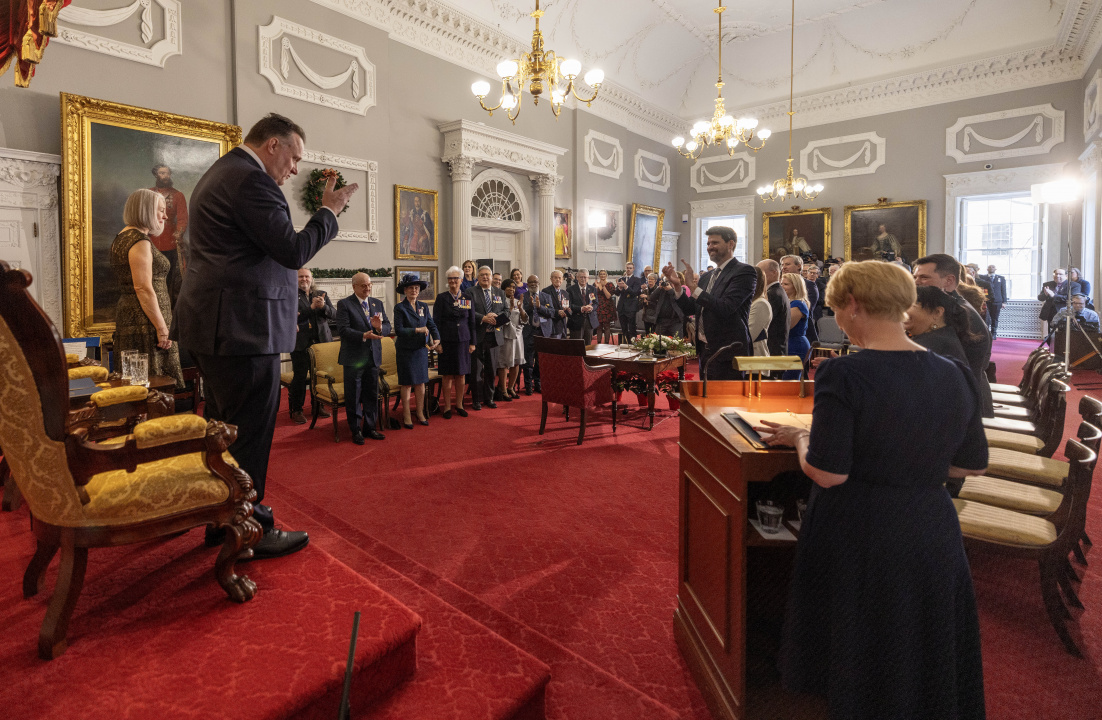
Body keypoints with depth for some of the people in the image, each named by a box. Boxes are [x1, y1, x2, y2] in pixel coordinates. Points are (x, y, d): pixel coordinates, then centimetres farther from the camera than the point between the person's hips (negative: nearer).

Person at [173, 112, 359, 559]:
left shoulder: (219, 173, 20)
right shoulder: (250, 179, -14)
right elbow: (294, 251, -18)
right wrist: (328, 210, -7)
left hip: (212, 326, 11)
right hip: (242, 327, -11)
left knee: (223, 427, 18)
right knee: (249, 430, -2)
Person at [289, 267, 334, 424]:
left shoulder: (322, 295, 12)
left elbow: (334, 315, 3)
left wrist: (323, 306, -15)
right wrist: (312, 307, -20)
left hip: (321, 341, 4)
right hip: (300, 344, -4)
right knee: (299, 377, -1)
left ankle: (318, 405, 25)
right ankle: (296, 410, 12)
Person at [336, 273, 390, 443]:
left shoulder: (377, 303, 10)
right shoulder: (344, 304, -5)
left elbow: (387, 327, 5)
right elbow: (342, 330, -15)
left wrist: (380, 328, -17)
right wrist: (364, 336, -26)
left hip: (373, 357, 5)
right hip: (353, 358, -5)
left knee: (372, 395, 12)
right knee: (353, 396, 5)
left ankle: (370, 428, 25)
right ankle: (356, 430, 18)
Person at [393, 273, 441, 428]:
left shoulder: (424, 307, 8)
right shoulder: (400, 308, -7)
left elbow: (432, 325, 4)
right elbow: (398, 330, -15)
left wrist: (436, 339, -13)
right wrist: (417, 330, -22)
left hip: (422, 349, 4)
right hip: (406, 350, -4)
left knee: (420, 382, 9)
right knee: (407, 383, 3)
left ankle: (420, 413, 21)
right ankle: (406, 416, 13)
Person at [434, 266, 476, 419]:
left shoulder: (467, 299, 8)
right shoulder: (442, 298, 0)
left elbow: (472, 322, 10)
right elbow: (436, 321, -2)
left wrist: (472, 342, 6)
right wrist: (438, 342, -8)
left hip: (463, 341, 3)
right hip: (447, 341, -2)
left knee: (461, 374, 7)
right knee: (447, 375, 2)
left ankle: (459, 405, 19)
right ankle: (447, 407, 11)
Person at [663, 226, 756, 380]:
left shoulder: (744, 271, -10)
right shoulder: (707, 277, 14)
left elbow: (725, 308, -22)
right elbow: (690, 309, 12)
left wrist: (693, 286, -22)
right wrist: (677, 285, -3)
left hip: (727, 353, -7)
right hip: (705, 350, 8)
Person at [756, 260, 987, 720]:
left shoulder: (843, 375, -22)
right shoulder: (956, 375, -3)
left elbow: (827, 474, -24)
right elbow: (973, 466, 6)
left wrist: (799, 437, -6)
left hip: (858, 539, -5)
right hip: (933, 533, 5)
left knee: (861, 668, 19)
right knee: (929, 659, 26)